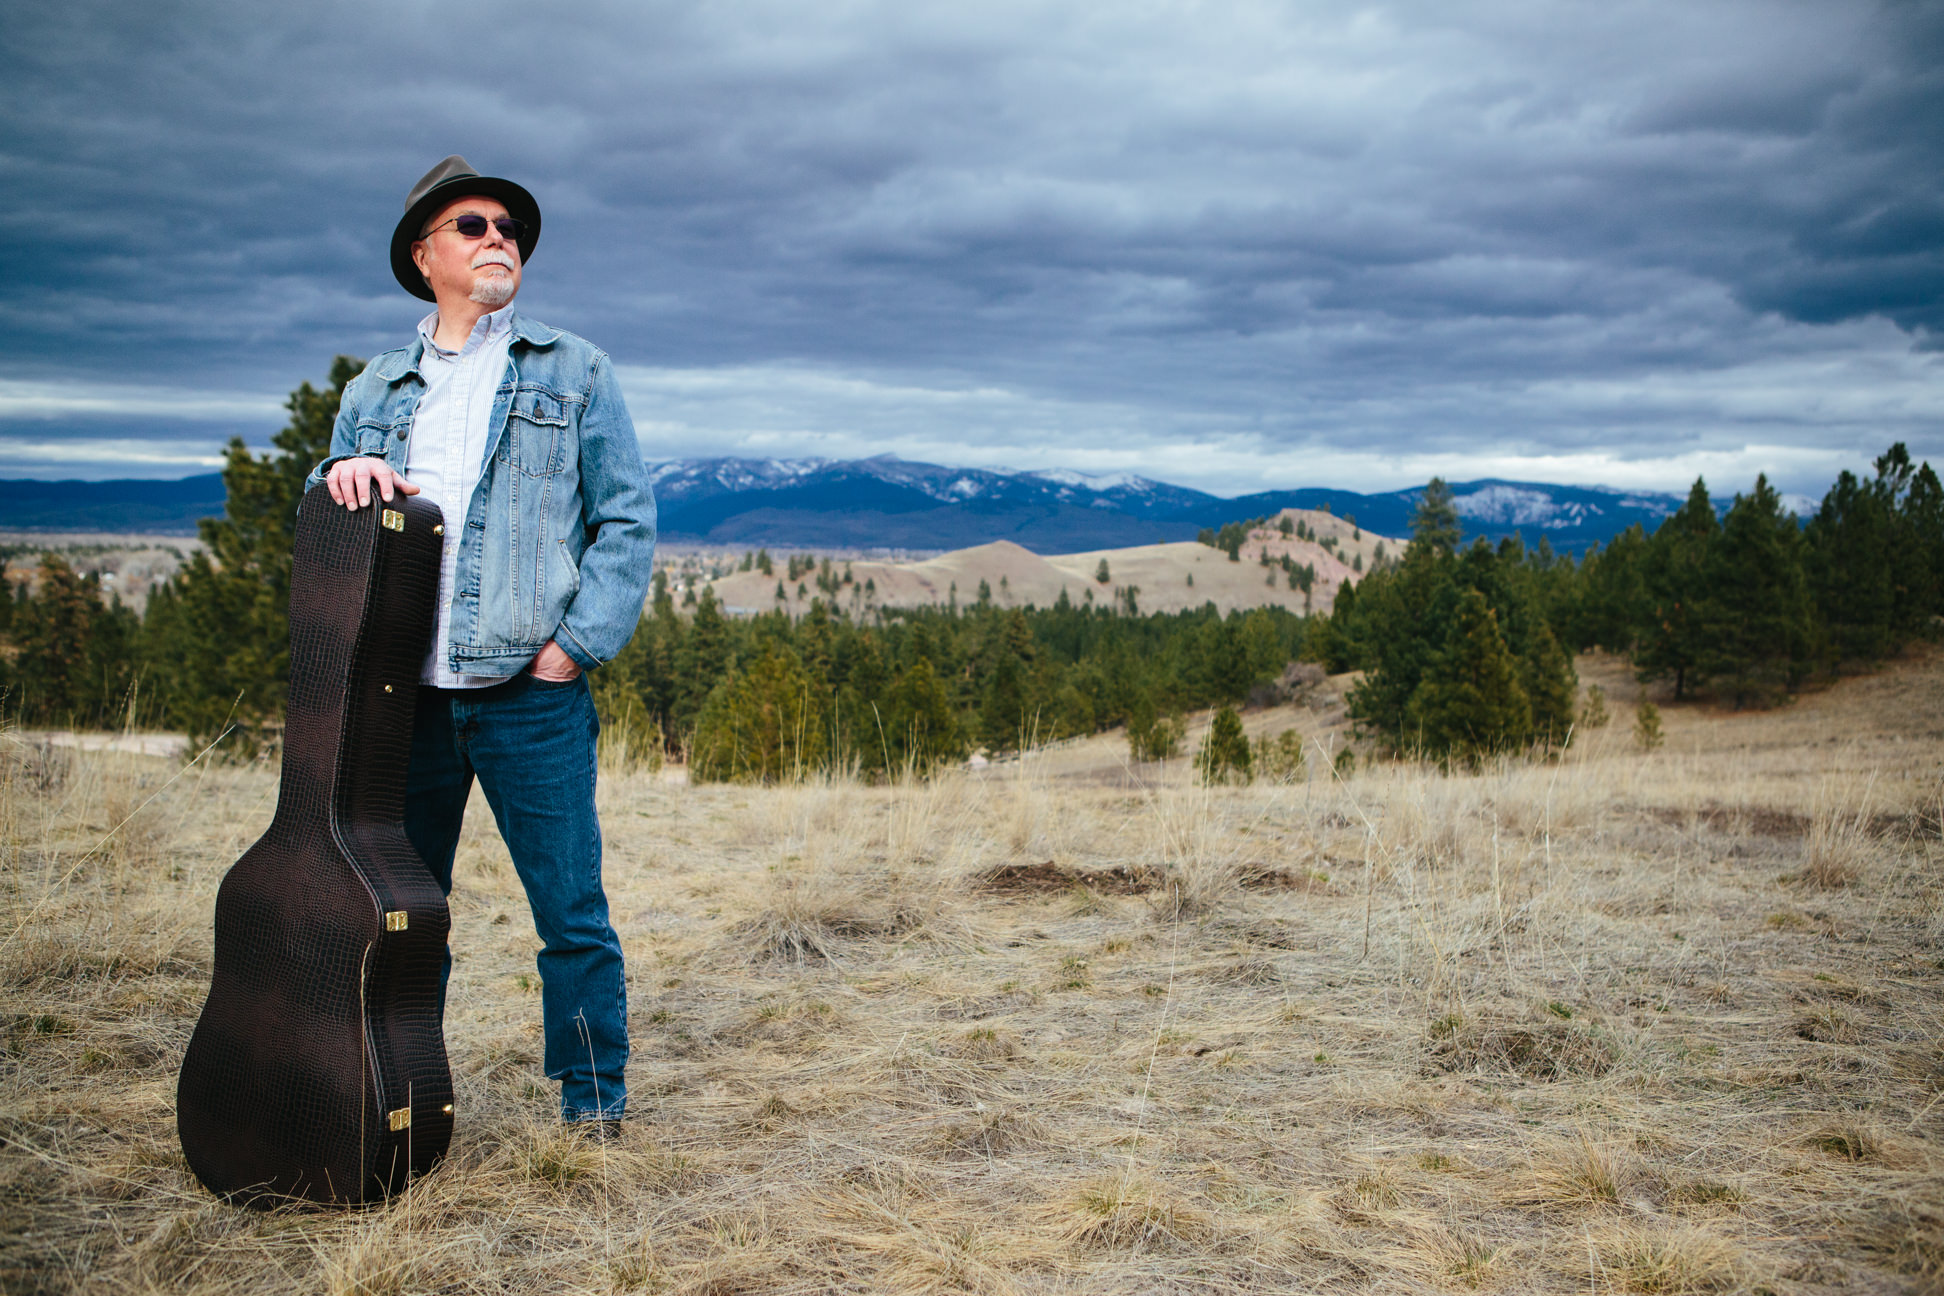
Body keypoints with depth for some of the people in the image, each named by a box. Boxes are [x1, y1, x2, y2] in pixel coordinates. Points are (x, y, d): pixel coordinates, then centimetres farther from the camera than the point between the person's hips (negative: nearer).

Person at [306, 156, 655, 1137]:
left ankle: (594, 1107, 12)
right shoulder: (376, 390, 17)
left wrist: (579, 644, -8)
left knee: (571, 911, -2)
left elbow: (628, 519, 3)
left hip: (531, 697, -3)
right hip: (403, 696, 3)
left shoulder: (573, 374, 8)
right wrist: (342, 472, -6)